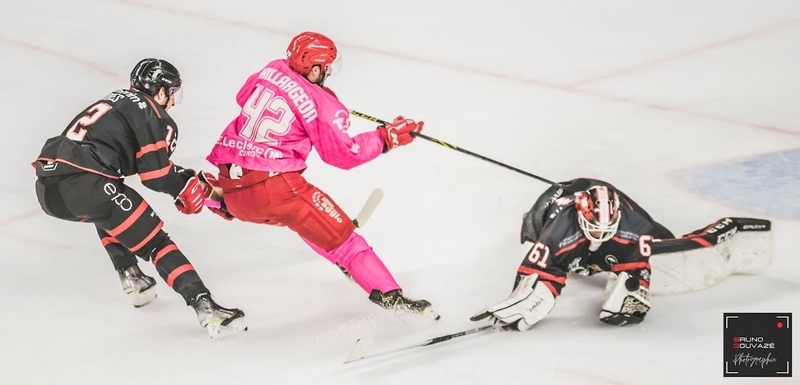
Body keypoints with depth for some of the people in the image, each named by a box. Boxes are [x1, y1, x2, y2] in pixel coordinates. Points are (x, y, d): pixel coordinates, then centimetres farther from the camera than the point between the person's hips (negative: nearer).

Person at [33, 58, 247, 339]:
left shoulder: (115, 101, 29)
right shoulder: (153, 115, 6)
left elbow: (143, 162, 33)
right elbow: (155, 175, 0)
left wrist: (182, 177, 31)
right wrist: (187, 183, 18)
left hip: (47, 185, 8)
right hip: (84, 186, -8)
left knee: (108, 212, 38)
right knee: (155, 241, -2)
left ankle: (131, 279, 31)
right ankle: (205, 307, -13)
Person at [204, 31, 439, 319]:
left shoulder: (272, 71, 9)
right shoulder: (322, 104, -7)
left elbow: (244, 97, 28)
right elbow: (342, 154, -3)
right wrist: (387, 137, 6)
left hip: (228, 180, 5)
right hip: (274, 186, -5)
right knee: (338, 233, -2)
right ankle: (388, 294, -8)